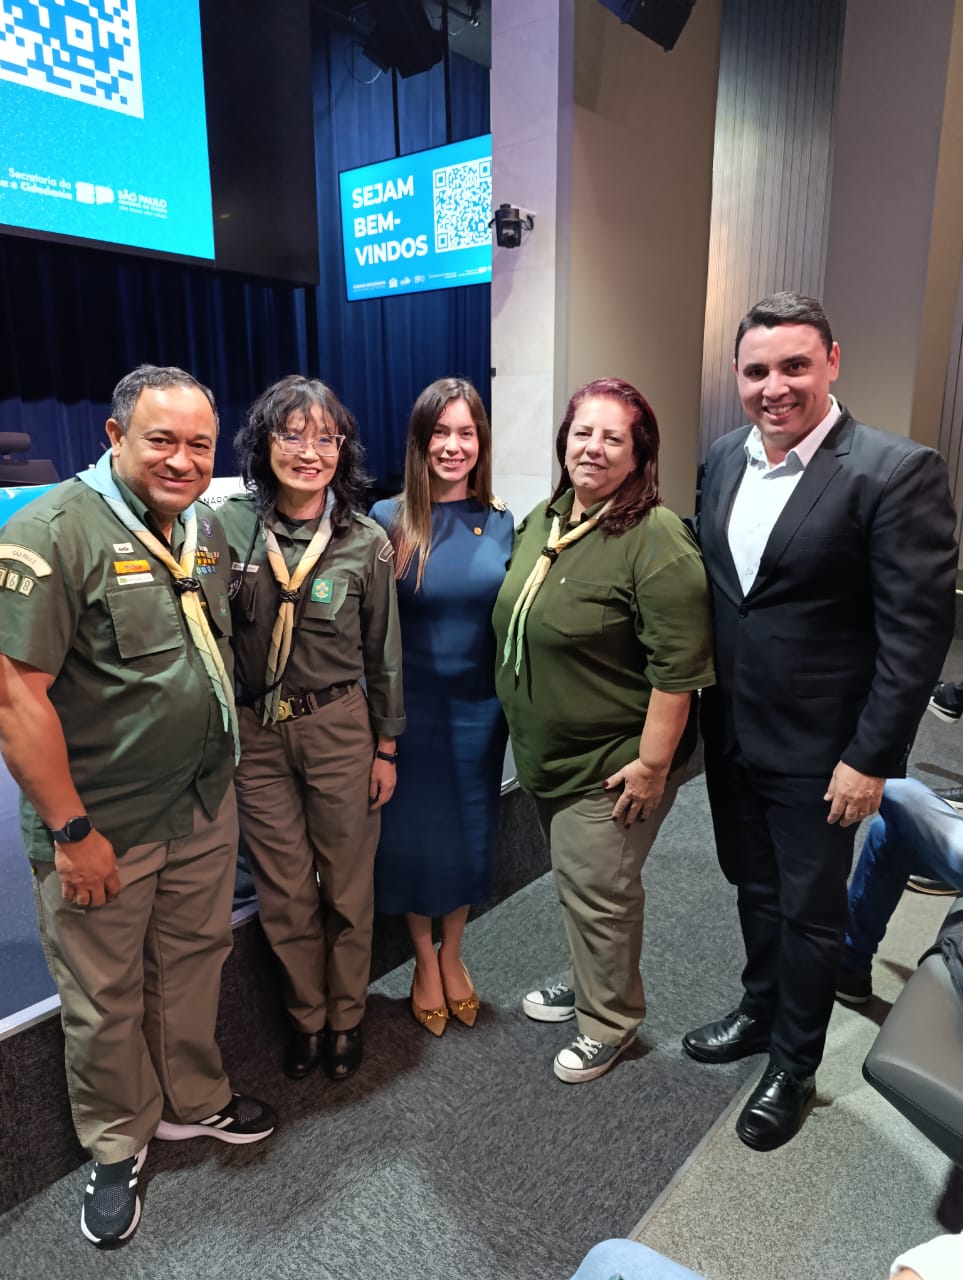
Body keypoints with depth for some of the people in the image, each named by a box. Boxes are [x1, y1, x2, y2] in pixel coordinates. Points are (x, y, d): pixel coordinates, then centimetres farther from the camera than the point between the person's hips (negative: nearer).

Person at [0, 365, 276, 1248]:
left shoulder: (206, 528, 4)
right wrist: (71, 830, -18)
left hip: (206, 809, 6)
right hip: (102, 826, -6)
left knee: (194, 961, 22)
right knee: (105, 998, 14)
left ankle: (193, 1101, 46)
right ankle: (117, 1147, 38)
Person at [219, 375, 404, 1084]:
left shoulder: (367, 541, -6)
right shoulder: (229, 526, -4)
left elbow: (384, 653, 0)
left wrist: (386, 747, 2)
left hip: (341, 727, -1)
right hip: (256, 732, 1)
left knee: (348, 887, 12)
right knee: (284, 892, 13)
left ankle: (347, 1018, 36)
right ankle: (306, 1018, 37)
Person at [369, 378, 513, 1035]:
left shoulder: (500, 521, -2)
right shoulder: (388, 520, -9)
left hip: (480, 707, 2)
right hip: (412, 706, -2)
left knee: (472, 833, 15)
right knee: (414, 834, 12)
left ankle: (452, 954, 41)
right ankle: (424, 962, 37)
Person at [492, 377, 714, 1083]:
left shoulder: (656, 540, -21)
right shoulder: (543, 519, 5)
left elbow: (679, 667, -22)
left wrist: (652, 763, -21)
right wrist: (523, 730, 19)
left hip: (610, 764, -8)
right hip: (546, 753, 8)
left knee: (598, 890, 6)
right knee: (573, 876, 22)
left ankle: (610, 1020, 29)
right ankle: (589, 981, 45)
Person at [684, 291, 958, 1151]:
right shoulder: (725, 460, 3)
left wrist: (870, 757, -17)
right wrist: (701, 710, 9)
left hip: (820, 749, -5)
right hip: (731, 733, 6)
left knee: (809, 910, 13)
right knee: (754, 888, 23)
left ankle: (793, 1065, 36)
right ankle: (760, 1012, 48)